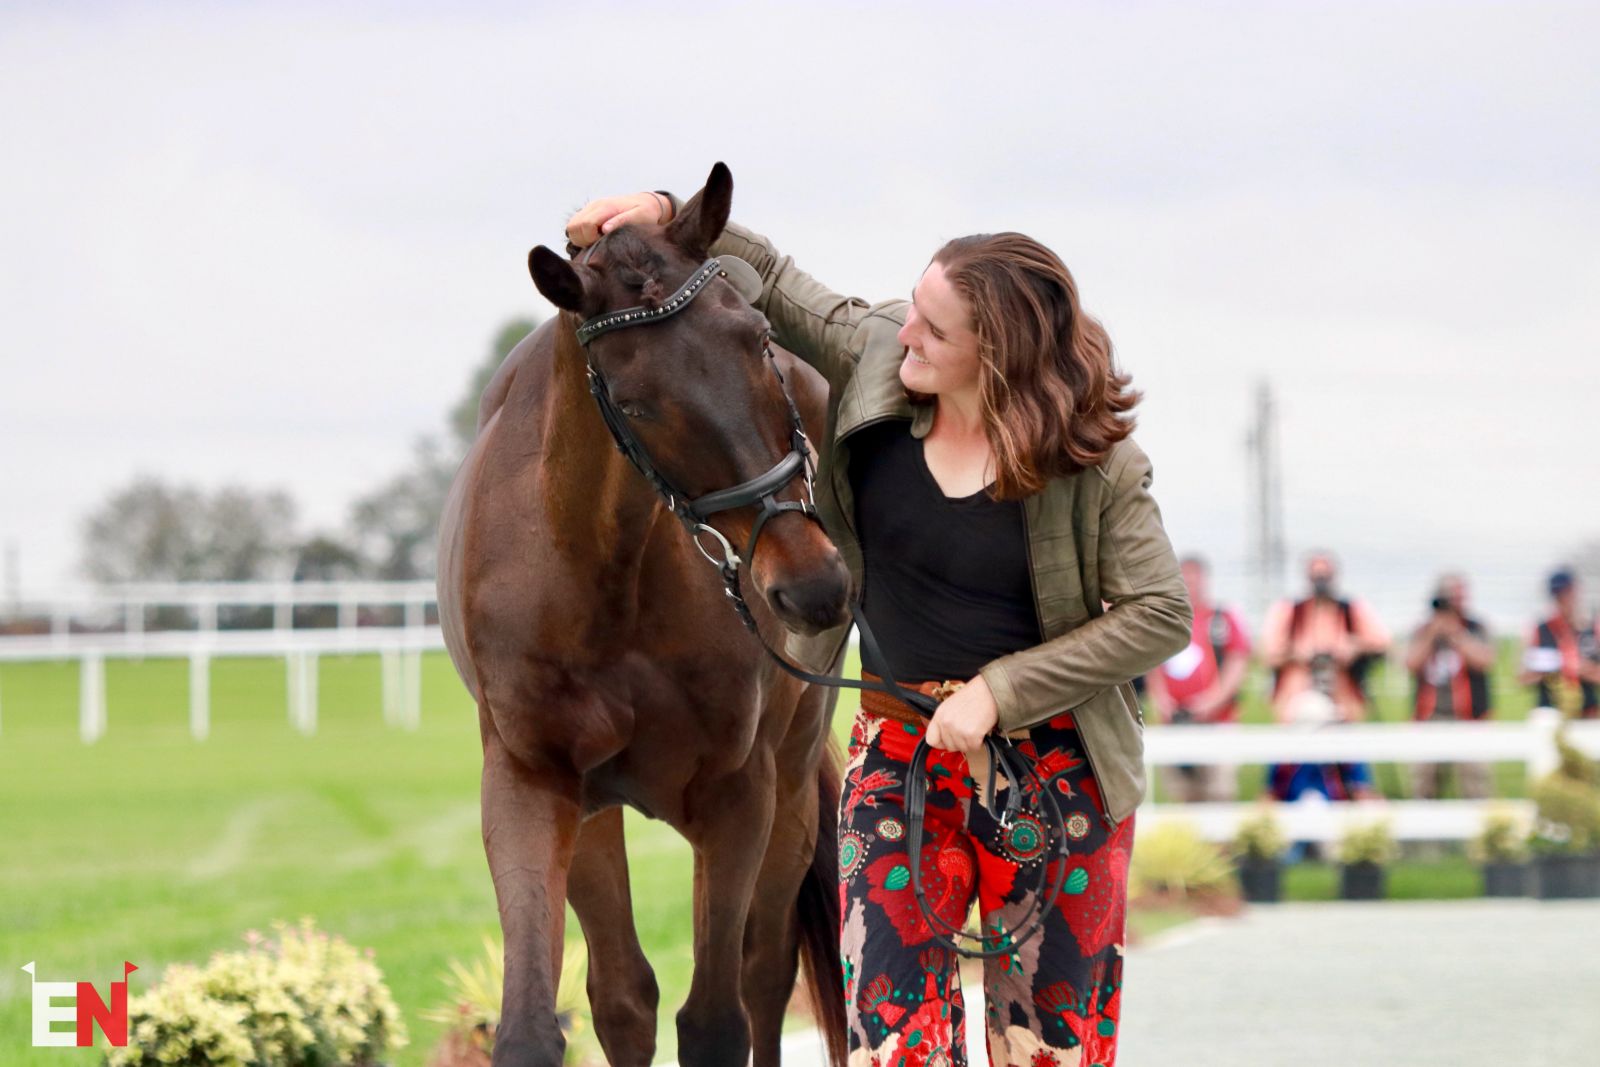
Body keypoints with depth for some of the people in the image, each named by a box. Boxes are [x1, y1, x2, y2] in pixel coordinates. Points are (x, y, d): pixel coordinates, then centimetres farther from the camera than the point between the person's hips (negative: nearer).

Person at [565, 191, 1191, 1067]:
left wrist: (1002, 691, -18)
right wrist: (666, 216, -4)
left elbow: (1161, 615, -13)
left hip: (1050, 758, -3)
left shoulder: (1095, 464, -15)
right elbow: (770, 283, 11)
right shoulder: (875, 355, -5)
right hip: (898, 742, 3)